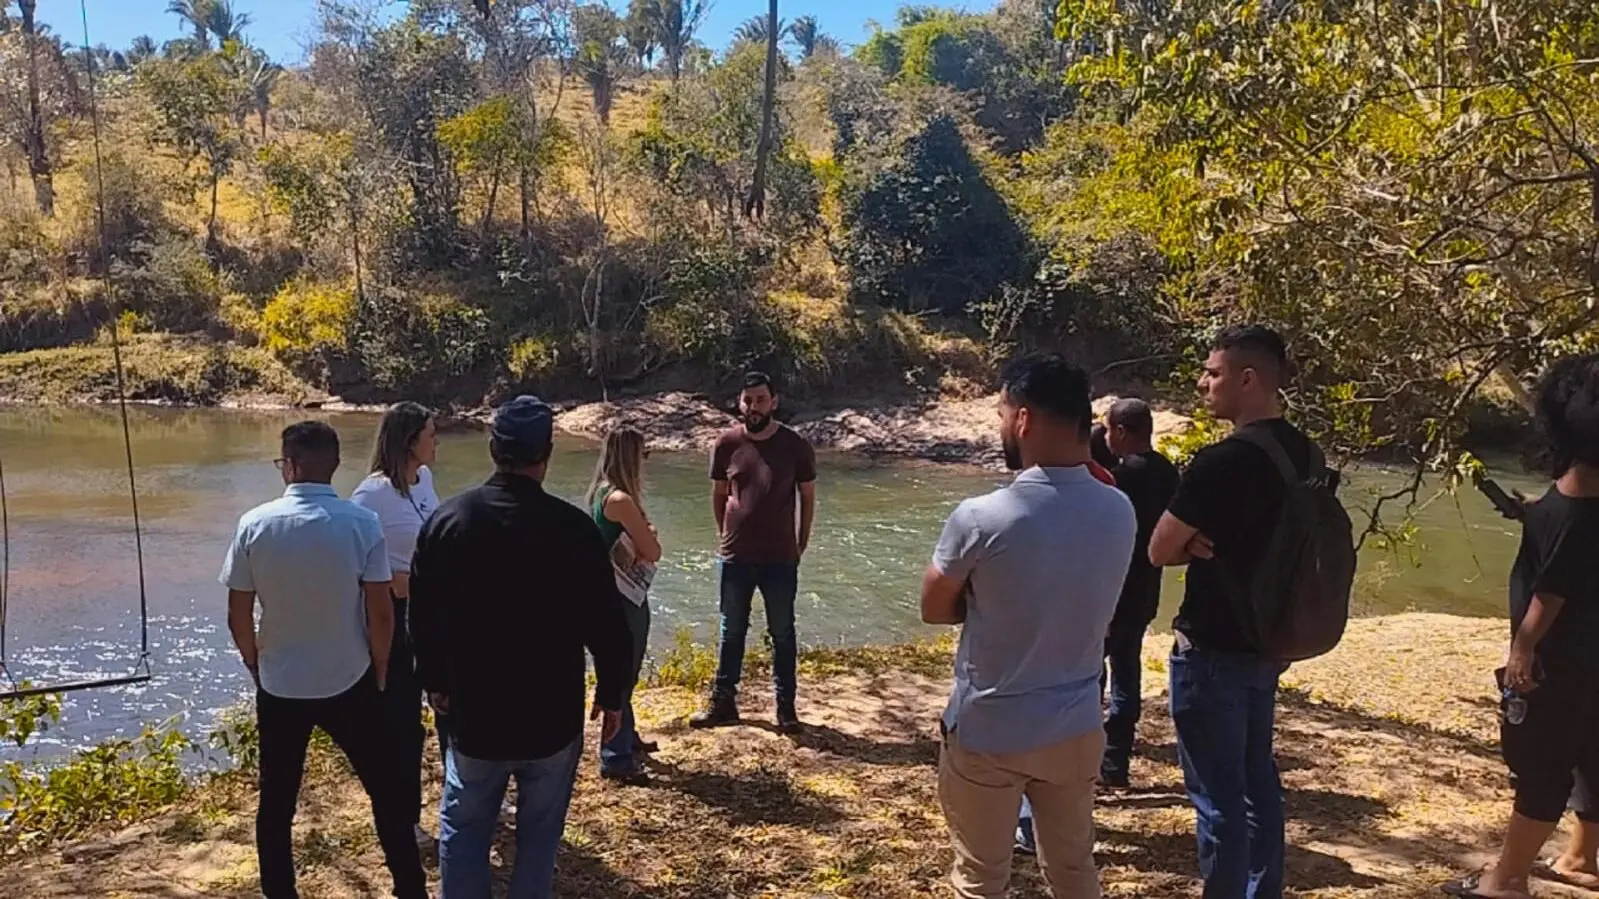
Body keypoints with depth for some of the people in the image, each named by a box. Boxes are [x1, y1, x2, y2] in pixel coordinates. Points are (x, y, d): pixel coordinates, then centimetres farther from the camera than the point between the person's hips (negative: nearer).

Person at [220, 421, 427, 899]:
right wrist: (379, 673, 6)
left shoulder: (254, 525, -9)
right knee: (386, 792, 14)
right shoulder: (361, 523, -14)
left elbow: (238, 616, -3)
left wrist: (259, 668, 14)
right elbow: (381, 613, -11)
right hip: (349, 684, -1)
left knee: (276, 802, 16)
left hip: (279, 686, 1)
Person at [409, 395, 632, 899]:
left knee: (463, 830, 18)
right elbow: (606, 626, -11)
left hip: (472, 714, 2)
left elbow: (422, 617, 4)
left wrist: (434, 682, 19)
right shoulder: (574, 528, -16)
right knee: (539, 833, 15)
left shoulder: (446, 521, -5)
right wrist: (612, 696, 3)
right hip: (552, 718, -2)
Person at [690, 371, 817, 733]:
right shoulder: (726, 444, -4)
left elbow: (808, 497, 3)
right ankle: (722, 702, 24)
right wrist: (725, 536, 11)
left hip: (780, 558, -2)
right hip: (734, 556, 2)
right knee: (731, 632, 13)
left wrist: (801, 544, 6)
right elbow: (719, 495, 9)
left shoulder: (795, 446, -9)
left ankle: (786, 706, 21)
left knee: (782, 633, 10)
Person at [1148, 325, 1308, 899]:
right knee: (1256, 779, 20)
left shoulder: (1221, 461, -22)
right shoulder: (1302, 454, 4)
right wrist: (1215, 544, -1)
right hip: (1266, 640, 9)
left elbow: (1160, 551, -15)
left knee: (1218, 794, 3)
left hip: (1213, 647, -9)